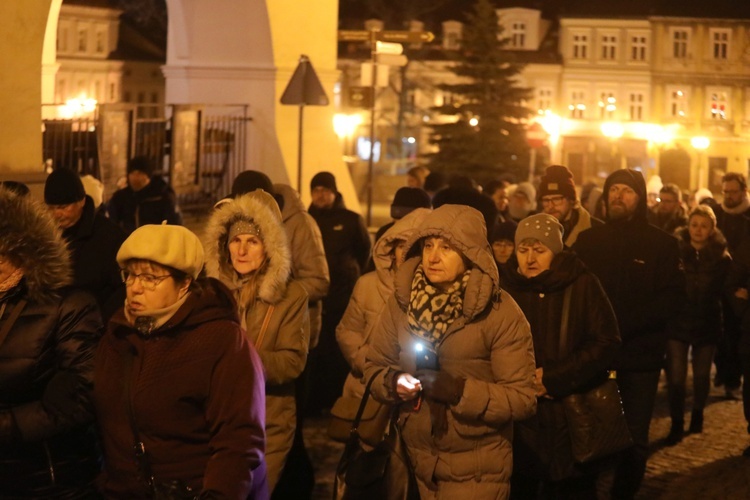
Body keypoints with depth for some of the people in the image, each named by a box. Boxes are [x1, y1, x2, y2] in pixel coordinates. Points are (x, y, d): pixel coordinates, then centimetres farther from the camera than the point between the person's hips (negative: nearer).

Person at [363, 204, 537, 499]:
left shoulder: (501, 313, -15)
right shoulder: (403, 298, -3)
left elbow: (522, 399, -16)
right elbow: (374, 366, 3)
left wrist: (460, 391, -27)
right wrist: (393, 382, -18)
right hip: (419, 458, 4)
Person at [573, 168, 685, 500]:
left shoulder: (661, 244, 2)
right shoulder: (587, 241, 8)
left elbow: (673, 299, -7)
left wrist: (623, 323, -18)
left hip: (641, 355, -1)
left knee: (635, 438, 5)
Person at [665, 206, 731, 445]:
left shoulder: (721, 257, -3)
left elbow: (719, 292, -3)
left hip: (707, 324, 1)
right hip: (678, 322, -1)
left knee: (701, 375, 15)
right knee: (675, 376, -7)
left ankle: (697, 415, 37)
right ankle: (677, 424, 5)